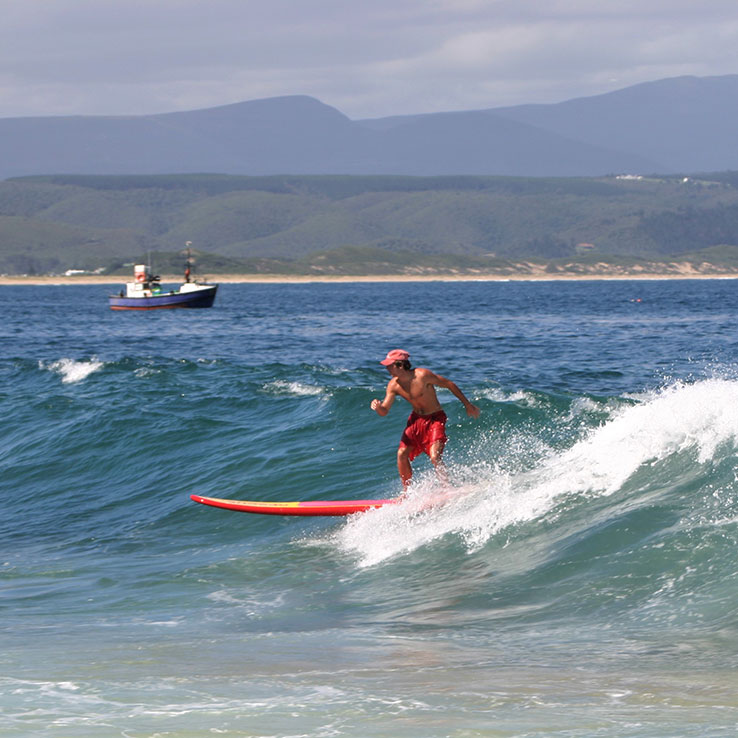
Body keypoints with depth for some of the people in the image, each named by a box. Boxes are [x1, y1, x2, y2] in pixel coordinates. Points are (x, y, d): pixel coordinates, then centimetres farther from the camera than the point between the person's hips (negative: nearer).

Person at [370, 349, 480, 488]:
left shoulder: (422, 375, -24)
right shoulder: (393, 385, -8)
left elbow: (450, 385, -13)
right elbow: (384, 411, -4)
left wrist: (467, 405, -6)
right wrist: (377, 407, -31)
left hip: (435, 419, -6)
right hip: (416, 419, 6)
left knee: (435, 456, -22)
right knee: (402, 454, -2)